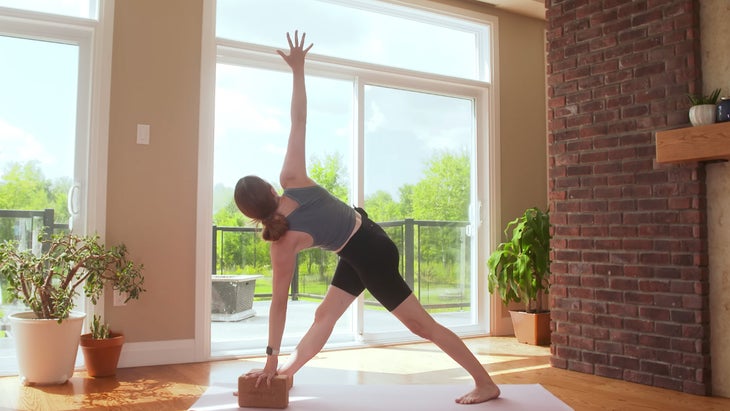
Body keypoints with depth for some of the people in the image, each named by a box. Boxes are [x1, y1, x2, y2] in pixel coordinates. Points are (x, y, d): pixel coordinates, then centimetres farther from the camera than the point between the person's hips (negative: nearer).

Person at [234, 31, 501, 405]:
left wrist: (270, 358, -8)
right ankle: (287, 370, 27)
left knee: (422, 325, 2)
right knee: (325, 315, 15)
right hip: (367, 243, 8)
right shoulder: (292, 179, -14)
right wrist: (297, 69, -9)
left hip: (370, 256, -8)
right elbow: (298, 122, -15)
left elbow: (279, 301, -18)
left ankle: (485, 384, 13)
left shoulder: (284, 243, -24)